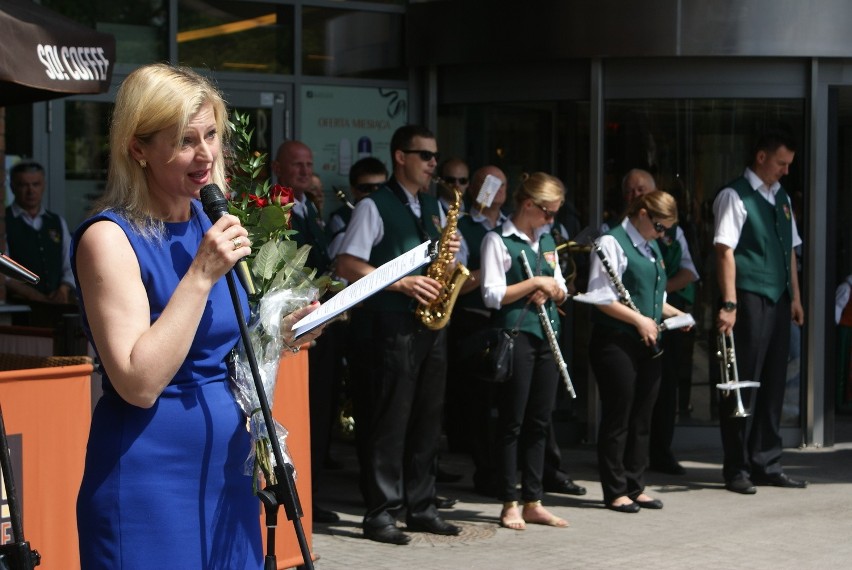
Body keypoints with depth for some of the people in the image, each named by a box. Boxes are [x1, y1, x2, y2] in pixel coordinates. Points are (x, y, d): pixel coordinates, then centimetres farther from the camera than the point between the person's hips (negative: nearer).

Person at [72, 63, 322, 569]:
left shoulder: (209, 224, 8)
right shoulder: (111, 237, -14)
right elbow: (139, 384, -22)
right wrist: (203, 274, -23)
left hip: (227, 470, 7)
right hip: (151, 484, -7)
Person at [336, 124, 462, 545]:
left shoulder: (433, 206, 16)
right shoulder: (374, 206, -5)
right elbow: (347, 266, -12)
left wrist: (449, 254, 0)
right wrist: (402, 283, -18)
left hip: (432, 324, 7)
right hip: (393, 325, -7)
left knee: (428, 419, 9)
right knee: (391, 420, -6)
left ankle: (422, 508, 17)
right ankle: (380, 514, 0)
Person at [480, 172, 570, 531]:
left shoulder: (546, 239, 16)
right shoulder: (498, 240, -7)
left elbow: (561, 291, 20)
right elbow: (492, 295, -14)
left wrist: (552, 291, -2)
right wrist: (534, 282, -15)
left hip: (547, 335, 7)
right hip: (516, 336, -7)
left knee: (539, 421, 9)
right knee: (512, 422, -1)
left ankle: (533, 502, 15)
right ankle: (510, 504, 5)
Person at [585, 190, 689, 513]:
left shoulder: (652, 248, 18)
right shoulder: (612, 243, -10)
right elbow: (602, 298, -16)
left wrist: (672, 313, 9)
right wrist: (638, 320, -18)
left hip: (647, 343, 8)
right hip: (616, 343, -8)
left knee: (642, 419, 11)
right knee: (617, 417, -1)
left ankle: (635, 487, 19)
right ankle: (616, 491, 7)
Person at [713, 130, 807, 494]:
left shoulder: (782, 198, 15)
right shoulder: (735, 196, -8)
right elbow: (725, 250, -14)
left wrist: (795, 297, 15)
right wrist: (729, 304, -20)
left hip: (778, 300, 8)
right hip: (750, 300, -8)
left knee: (773, 384, 11)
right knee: (742, 383, -1)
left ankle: (767, 465, 19)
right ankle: (737, 469, 7)